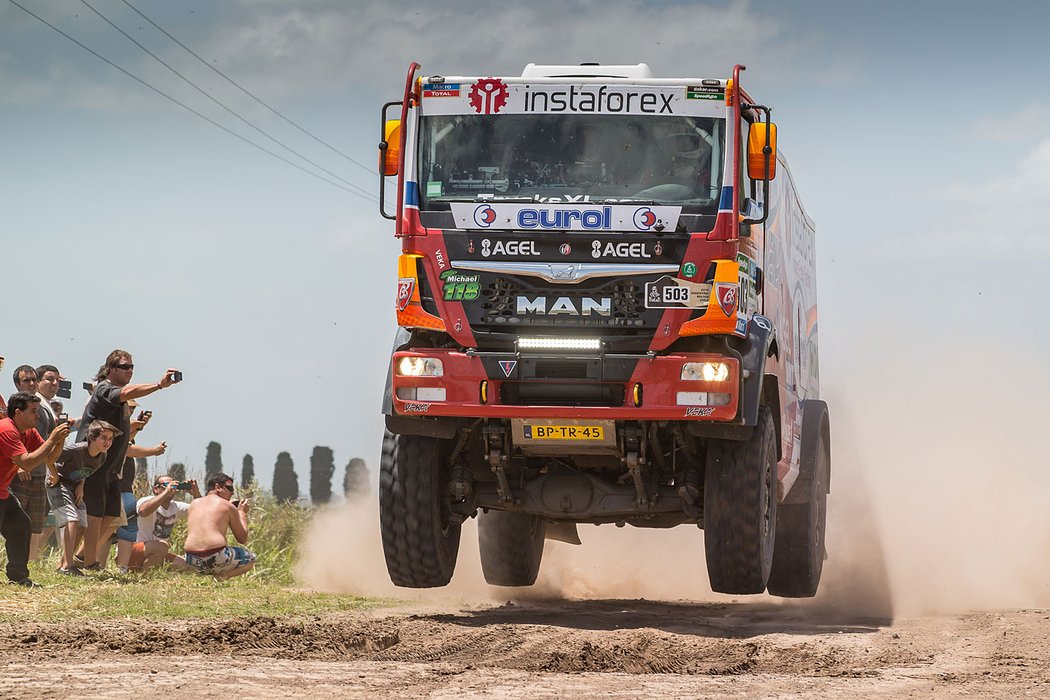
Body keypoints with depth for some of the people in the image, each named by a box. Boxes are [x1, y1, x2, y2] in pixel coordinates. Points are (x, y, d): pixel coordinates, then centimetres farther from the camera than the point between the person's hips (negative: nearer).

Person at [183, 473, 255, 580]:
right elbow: (243, 539, 11)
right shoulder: (228, 506, 4)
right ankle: (223, 576, -6)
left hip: (192, 561, 5)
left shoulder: (194, 504, 17)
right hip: (216, 559, -5)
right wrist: (242, 512, 26)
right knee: (250, 558, 21)